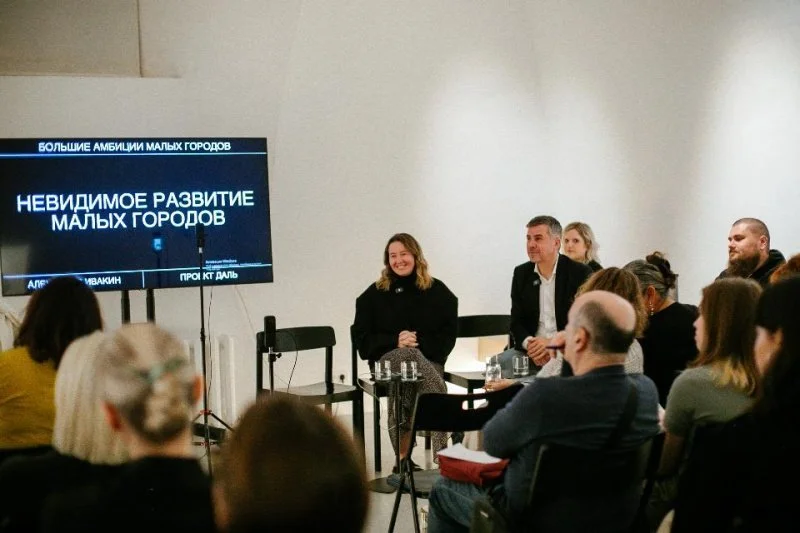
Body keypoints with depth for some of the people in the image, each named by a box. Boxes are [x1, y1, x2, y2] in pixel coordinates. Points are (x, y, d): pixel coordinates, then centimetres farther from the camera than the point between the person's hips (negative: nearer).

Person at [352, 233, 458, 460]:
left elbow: (449, 334, 7)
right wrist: (396, 341, -11)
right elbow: (362, 338, 6)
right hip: (388, 358, 0)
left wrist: (420, 342, -12)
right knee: (409, 355, -37)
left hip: (428, 358, 0)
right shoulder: (374, 294, 11)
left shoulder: (438, 291, 11)